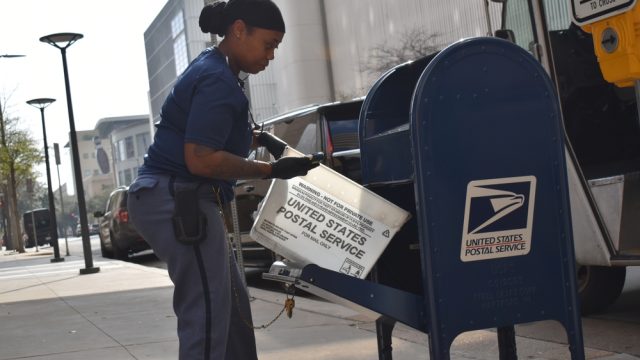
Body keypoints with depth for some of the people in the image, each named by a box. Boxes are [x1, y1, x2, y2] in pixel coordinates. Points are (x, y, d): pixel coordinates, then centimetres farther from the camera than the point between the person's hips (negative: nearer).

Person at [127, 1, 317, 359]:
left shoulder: (214, 71, 17)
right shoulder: (218, 80, -16)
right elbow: (201, 159, -24)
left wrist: (252, 137, 20)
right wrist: (272, 170, -18)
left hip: (179, 201, 11)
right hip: (176, 202, -11)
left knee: (232, 306, 14)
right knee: (207, 313, -12)